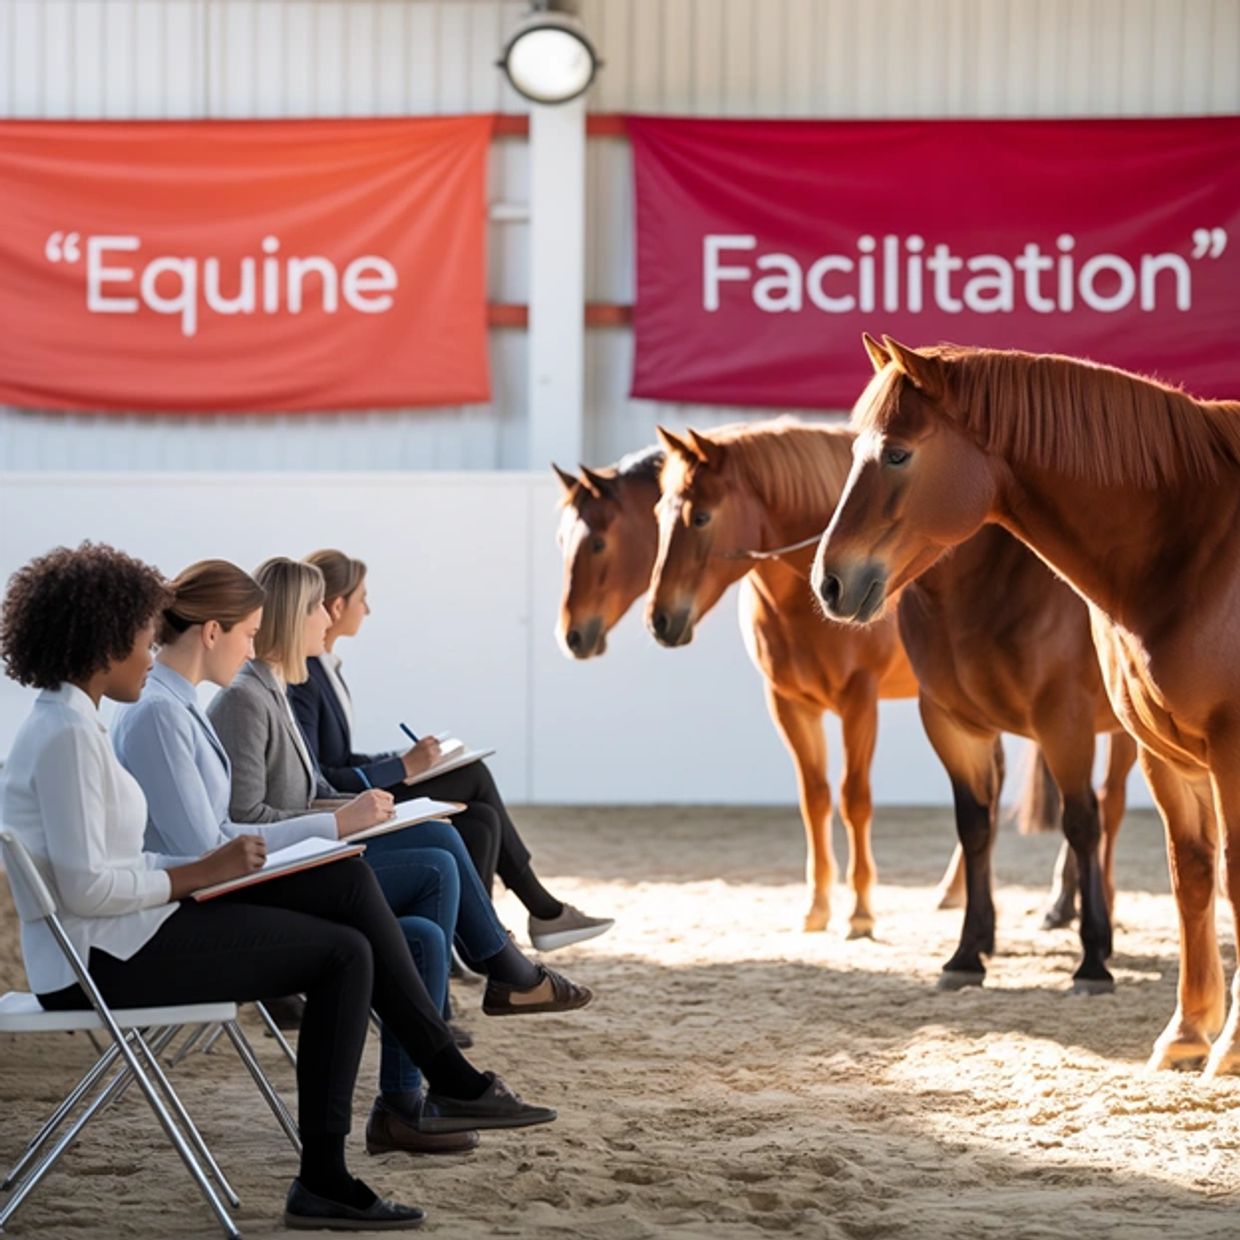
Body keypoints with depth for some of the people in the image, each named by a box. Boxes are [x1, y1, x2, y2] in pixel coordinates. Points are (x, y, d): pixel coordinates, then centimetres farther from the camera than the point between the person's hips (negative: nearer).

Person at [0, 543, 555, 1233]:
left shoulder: (68, 722, 14)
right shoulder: (68, 735, -18)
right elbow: (85, 887, -25)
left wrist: (207, 868, 5)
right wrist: (200, 873, -14)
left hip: (120, 938, 10)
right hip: (104, 956, -10)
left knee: (347, 881, 4)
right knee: (343, 953, -6)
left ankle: (453, 1079, 6)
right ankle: (322, 1181, -1)